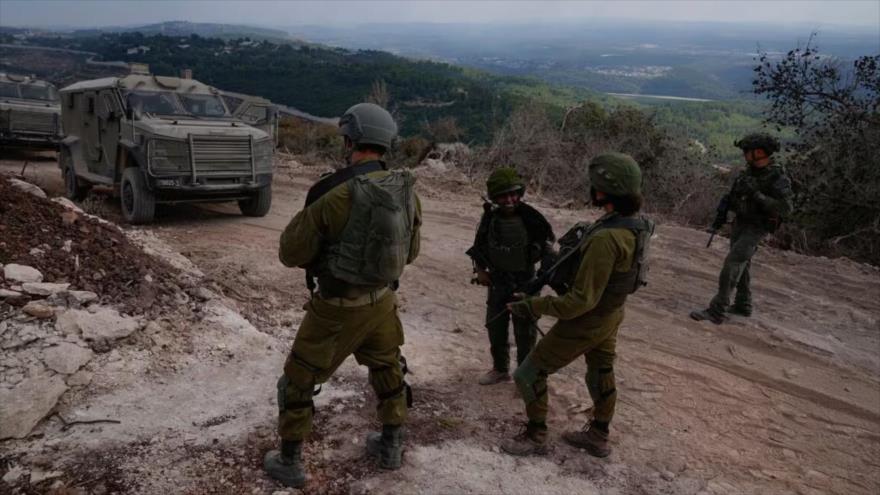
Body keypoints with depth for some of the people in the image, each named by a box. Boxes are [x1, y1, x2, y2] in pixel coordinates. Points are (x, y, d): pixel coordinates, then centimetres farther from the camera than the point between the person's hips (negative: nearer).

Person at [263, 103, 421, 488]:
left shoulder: (333, 194, -24)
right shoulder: (406, 191, -5)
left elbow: (291, 253, -13)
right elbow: (411, 252, 8)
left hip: (337, 308, -5)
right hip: (381, 301, 5)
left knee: (298, 381, 14)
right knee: (388, 372, 27)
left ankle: (289, 463, 27)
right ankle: (391, 447, 41)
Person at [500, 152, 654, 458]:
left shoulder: (605, 239, -37)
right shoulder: (634, 225, -9)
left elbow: (582, 300, -33)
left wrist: (532, 307, -25)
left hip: (584, 322, -9)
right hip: (610, 315, 9)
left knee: (529, 375, 8)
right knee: (601, 374, 25)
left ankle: (535, 437, 25)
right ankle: (598, 438, 45)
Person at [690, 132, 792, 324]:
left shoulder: (779, 178, -19)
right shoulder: (750, 172, 2)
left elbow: (785, 208, -27)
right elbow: (733, 194, 14)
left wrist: (757, 195, -32)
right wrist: (721, 215, 8)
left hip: (756, 228, -8)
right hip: (739, 223, 8)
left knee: (732, 263, -17)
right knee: (741, 265, 17)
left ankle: (717, 311, -18)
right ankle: (743, 305, 33)